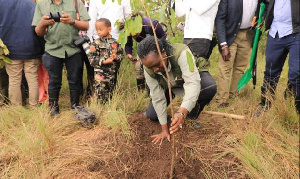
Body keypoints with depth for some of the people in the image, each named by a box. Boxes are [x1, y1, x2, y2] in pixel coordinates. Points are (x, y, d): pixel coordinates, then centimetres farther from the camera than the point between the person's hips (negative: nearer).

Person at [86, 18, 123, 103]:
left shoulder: (115, 43, 4)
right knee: (100, 94, -4)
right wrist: (104, 61, -19)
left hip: (113, 73, 3)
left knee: (110, 94, 16)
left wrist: (117, 57, -12)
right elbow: (91, 58, -10)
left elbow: (121, 54, 11)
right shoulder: (96, 43, -5)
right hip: (100, 74, -3)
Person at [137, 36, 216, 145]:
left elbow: (193, 83, -50)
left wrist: (182, 112, -64)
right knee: (152, 115, -10)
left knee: (209, 88, -34)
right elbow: (158, 97, -22)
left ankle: (193, 115, -5)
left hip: (189, 78, -2)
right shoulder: (148, 70, -28)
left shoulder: (181, 53, -41)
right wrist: (164, 129, -22)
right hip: (168, 86, 3)